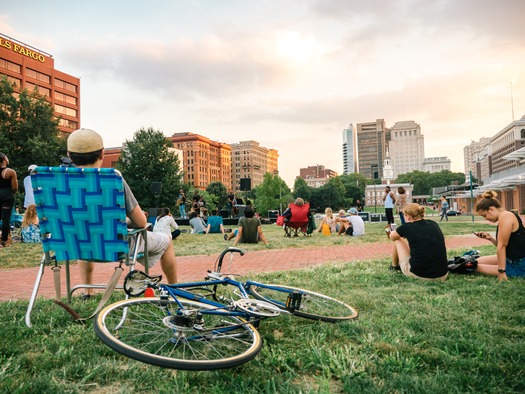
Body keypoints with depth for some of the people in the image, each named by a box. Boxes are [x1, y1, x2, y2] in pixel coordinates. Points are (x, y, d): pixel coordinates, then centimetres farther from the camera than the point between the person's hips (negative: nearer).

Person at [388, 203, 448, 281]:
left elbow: (392, 237, 17)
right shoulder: (434, 225, 6)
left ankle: (394, 266, 42)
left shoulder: (407, 227, -6)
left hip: (416, 274, -4)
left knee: (398, 240, 19)